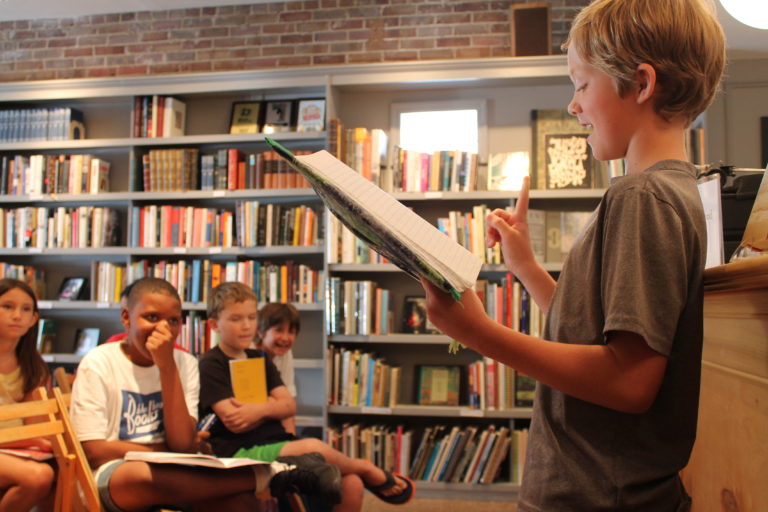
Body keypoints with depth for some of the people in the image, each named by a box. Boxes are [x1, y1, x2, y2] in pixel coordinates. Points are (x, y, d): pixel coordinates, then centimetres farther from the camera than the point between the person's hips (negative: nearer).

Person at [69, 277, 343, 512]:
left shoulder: (185, 364, 4)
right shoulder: (97, 364, -5)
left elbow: (183, 444, -9)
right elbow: (93, 450, -10)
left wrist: (166, 366, -16)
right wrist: (169, 450, -9)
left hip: (169, 472, 3)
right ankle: (271, 475, -28)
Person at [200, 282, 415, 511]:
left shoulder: (260, 359, 18)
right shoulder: (211, 365, -3)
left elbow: (289, 406, 5)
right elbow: (234, 422, -15)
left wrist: (260, 409, -14)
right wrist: (272, 404, -4)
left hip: (276, 442, 7)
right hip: (239, 452, -7)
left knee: (351, 485, -13)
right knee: (313, 447, -30)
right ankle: (366, 468, -2)